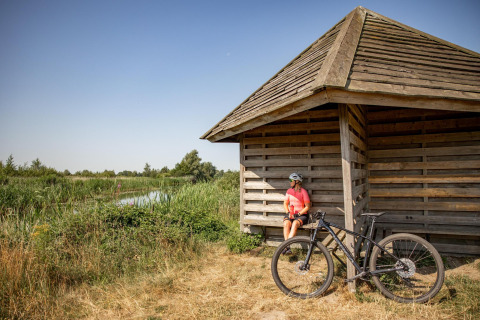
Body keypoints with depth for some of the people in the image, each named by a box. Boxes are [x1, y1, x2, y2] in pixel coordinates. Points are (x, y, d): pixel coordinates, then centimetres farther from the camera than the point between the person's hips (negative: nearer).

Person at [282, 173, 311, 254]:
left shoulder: (303, 192, -6)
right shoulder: (289, 191, 8)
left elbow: (307, 206, -6)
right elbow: (285, 203, 14)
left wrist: (298, 214, -15)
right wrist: (288, 213, -3)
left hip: (302, 215, -4)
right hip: (290, 214, 4)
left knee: (295, 224, -35)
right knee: (286, 223, -28)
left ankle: (287, 245, -39)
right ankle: (287, 247, -31)